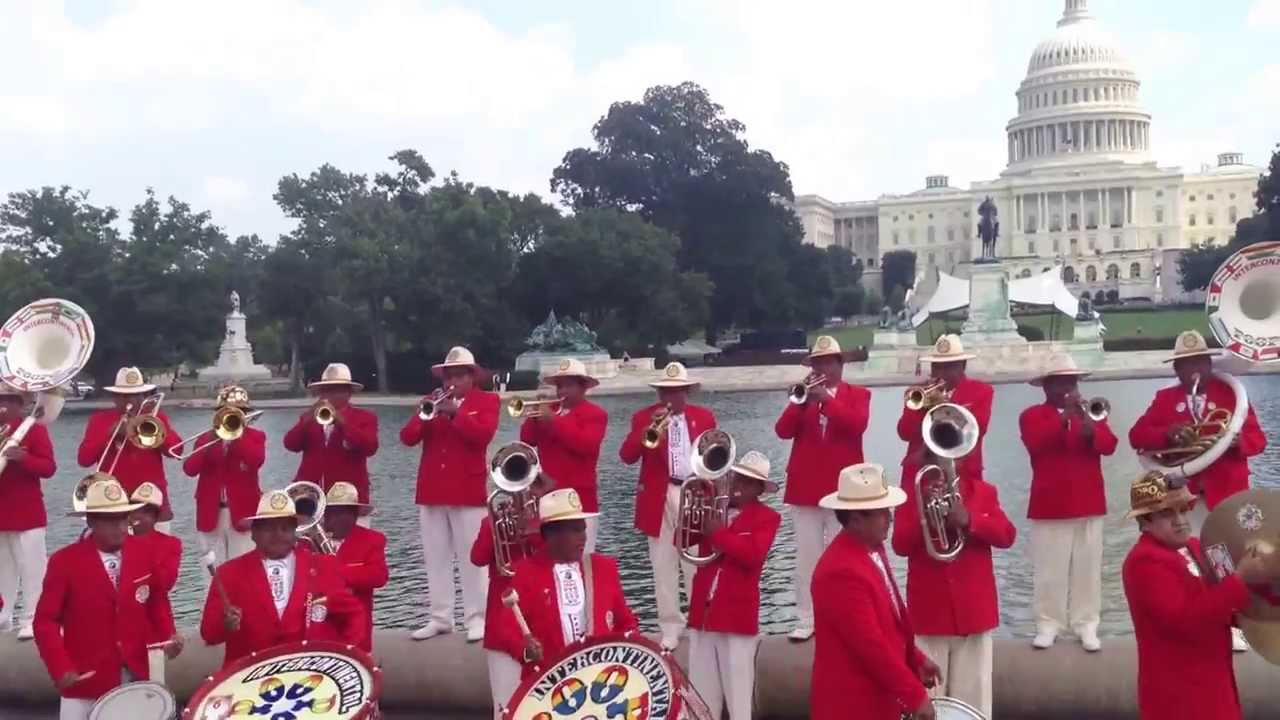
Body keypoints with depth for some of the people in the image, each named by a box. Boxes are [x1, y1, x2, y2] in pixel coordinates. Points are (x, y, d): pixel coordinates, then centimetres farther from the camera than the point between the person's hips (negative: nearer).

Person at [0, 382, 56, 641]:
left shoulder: (35, 429, -4)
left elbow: (49, 468, -11)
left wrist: (23, 457, -27)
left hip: (26, 513, -6)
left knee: (32, 568, -3)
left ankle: (31, 620, 1)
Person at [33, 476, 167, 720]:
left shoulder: (143, 552, -1)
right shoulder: (64, 561, -10)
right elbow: (46, 621, -8)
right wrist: (60, 667, -18)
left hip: (136, 675, 2)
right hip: (84, 679, -2)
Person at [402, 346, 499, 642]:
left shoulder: (486, 401, 3)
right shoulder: (433, 401, 14)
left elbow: (483, 434, -15)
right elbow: (407, 437, 3)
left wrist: (455, 412, -21)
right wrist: (425, 413, -13)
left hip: (468, 491, -4)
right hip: (431, 492, 5)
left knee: (471, 558, -2)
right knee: (436, 558, 7)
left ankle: (476, 619, 4)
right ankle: (439, 618, 14)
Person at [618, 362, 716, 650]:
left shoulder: (704, 417, 7)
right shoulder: (644, 416, 3)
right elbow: (627, 456, -9)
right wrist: (649, 429, -22)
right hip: (659, 499, 0)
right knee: (664, 569, 4)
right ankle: (671, 629, 12)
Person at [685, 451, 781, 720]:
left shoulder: (767, 517, -4)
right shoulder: (715, 507, 12)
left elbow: (752, 555, -21)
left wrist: (719, 532, -22)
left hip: (737, 614, -5)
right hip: (702, 609, 5)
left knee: (737, 690, 2)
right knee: (702, 688, 14)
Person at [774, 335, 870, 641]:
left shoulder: (858, 395, 5)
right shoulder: (804, 395, 12)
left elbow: (858, 424, -16)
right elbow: (783, 431, -3)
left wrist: (827, 399, -19)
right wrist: (802, 400, -14)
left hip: (842, 488, -2)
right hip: (804, 488, 3)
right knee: (806, 558, 5)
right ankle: (806, 620, 10)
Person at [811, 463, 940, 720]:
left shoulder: (872, 549, 6)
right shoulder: (842, 571, -27)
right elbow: (870, 644, -26)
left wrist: (916, 660, 13)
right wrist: (915, 695, -20)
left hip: (877, 697, 10)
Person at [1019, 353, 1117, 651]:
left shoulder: (1091, 412, 13)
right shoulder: (1032, 415, 3)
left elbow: (1109, 445, -2)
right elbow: (1036, 442, -18)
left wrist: (1089, 427, -21)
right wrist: (1065, 416, -23)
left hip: (1089, 503, 3)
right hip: (1050, 504, -3)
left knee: (1087, 569, 5)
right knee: (1050, 569, 1)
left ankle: (1086, 625, 11)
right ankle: (1048, 624, 7)